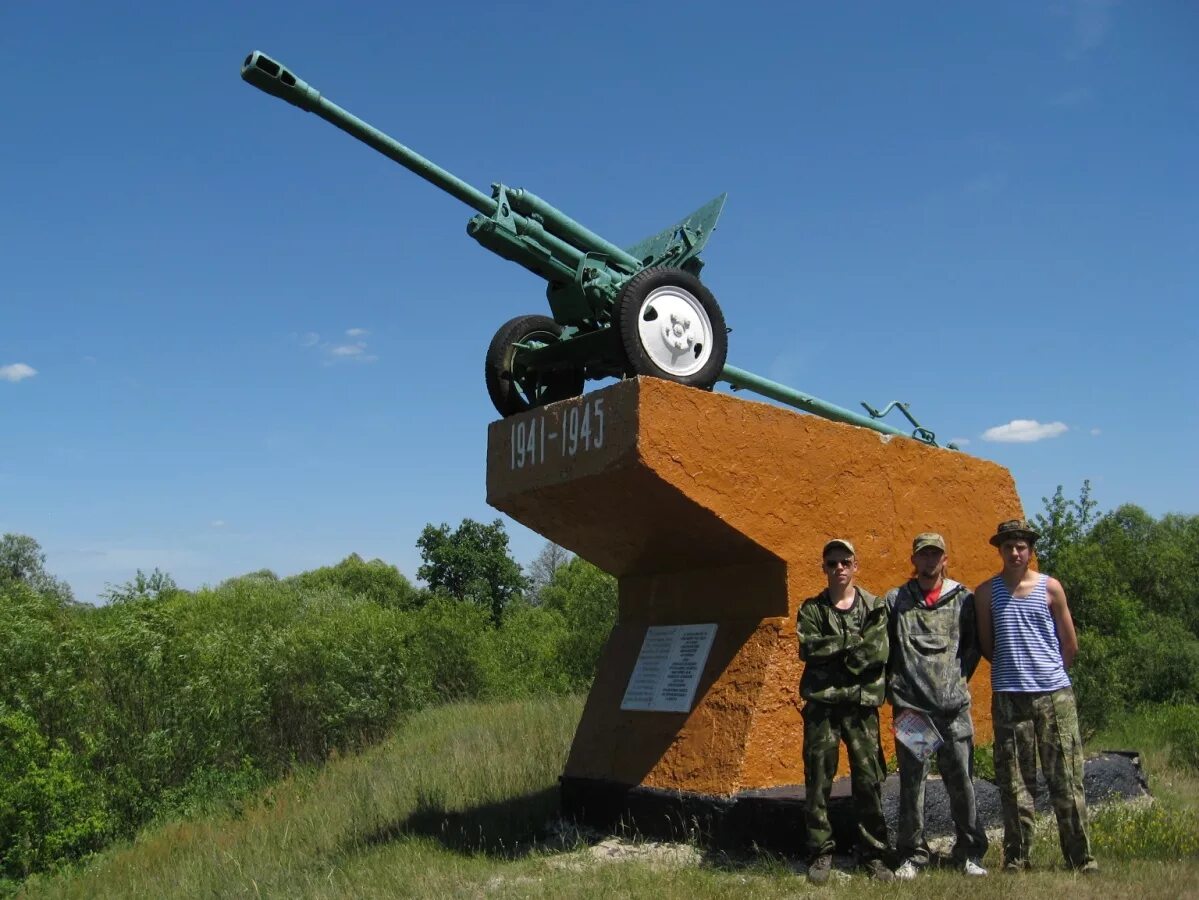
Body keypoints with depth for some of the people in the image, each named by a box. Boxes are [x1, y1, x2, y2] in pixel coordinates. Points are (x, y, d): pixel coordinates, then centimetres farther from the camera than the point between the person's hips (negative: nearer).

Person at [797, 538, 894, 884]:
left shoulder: (875, 607, 6)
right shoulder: (811, 608, 7)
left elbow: (879, 652, -9)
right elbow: (807, 648, -10)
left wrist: (831, 651, -10)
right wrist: (853, 640, -12)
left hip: (861, 704, 0)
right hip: (821, 703, 0)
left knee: (869, 780, 1)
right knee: (818, 779, 1)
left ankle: (873, 854, 13)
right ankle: (821, 853, 12)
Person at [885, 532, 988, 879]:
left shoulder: (963, 598, 8)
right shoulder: (895, 600, 7)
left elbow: (973, 645, 13)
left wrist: (960, 678, 5)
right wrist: (894, 688, 3)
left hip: (954, 706, 0)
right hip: (910, 706, 0)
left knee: (961, 781, 4)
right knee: (911, 783, 3)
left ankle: (970, 853, 18)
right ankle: (911, 855, 13)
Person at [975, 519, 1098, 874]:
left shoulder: (1050, 587, 5)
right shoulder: (986, 592, 5)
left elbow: (1070, 645, 11)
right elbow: (986, 645, 10)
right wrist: (1015, 668, 9)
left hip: (1055, 694, 0)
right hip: (1008, 696, 0)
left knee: (1067, 779, 1)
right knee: (1015, 783, 2)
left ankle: (1080, 858, 10)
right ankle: (1016, 859, 9)